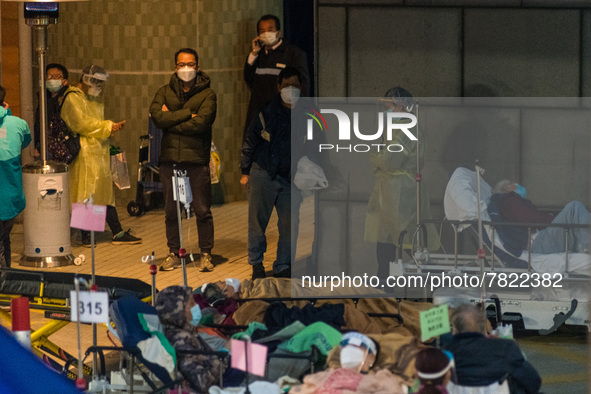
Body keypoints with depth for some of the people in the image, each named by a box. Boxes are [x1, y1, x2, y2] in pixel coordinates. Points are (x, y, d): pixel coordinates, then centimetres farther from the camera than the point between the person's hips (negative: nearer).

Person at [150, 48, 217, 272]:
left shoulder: (207, 94, 2)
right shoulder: (165, 92, 12)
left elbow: (201, 122, -14)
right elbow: (157, 116, -7)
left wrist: (171, 120, -7)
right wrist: (187, 114, -11)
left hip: (197, 160, -3)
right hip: (170, 160, 3)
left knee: (203, 211, -1)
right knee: (171, 211, 8)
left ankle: (206, 255, 8)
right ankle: (173, 255, 17)